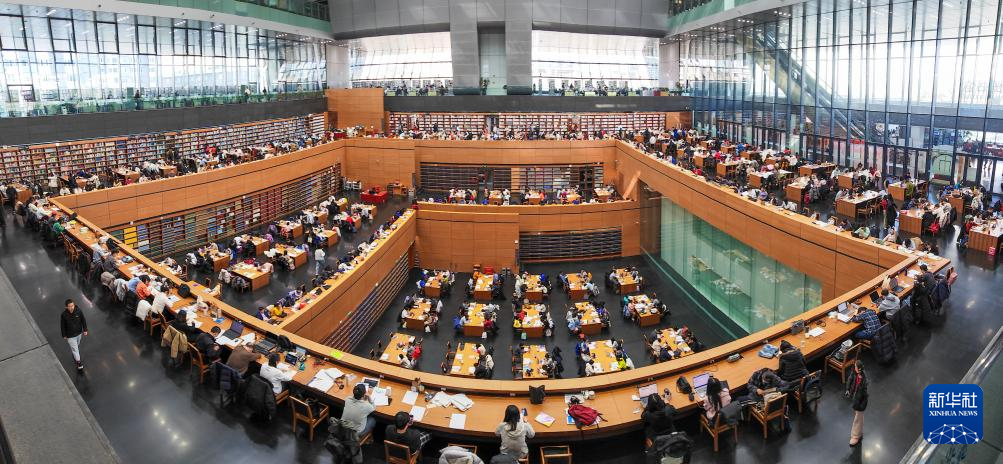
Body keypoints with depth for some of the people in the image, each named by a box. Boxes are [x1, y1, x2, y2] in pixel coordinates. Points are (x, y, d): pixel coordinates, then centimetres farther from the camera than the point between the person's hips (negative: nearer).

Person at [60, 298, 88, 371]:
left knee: (77, 346, 26)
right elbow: (62, 326, -9)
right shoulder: (64, 315, -23)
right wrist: (64, 335, -2)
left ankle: (75, 358, 51)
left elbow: (83, 320, -3)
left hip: (79, 333, 3)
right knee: (75, 349, 1)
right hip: (70, 336, -3)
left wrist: (85, 330, 1)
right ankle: (78, 362, 15)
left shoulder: (79, 311, -18)